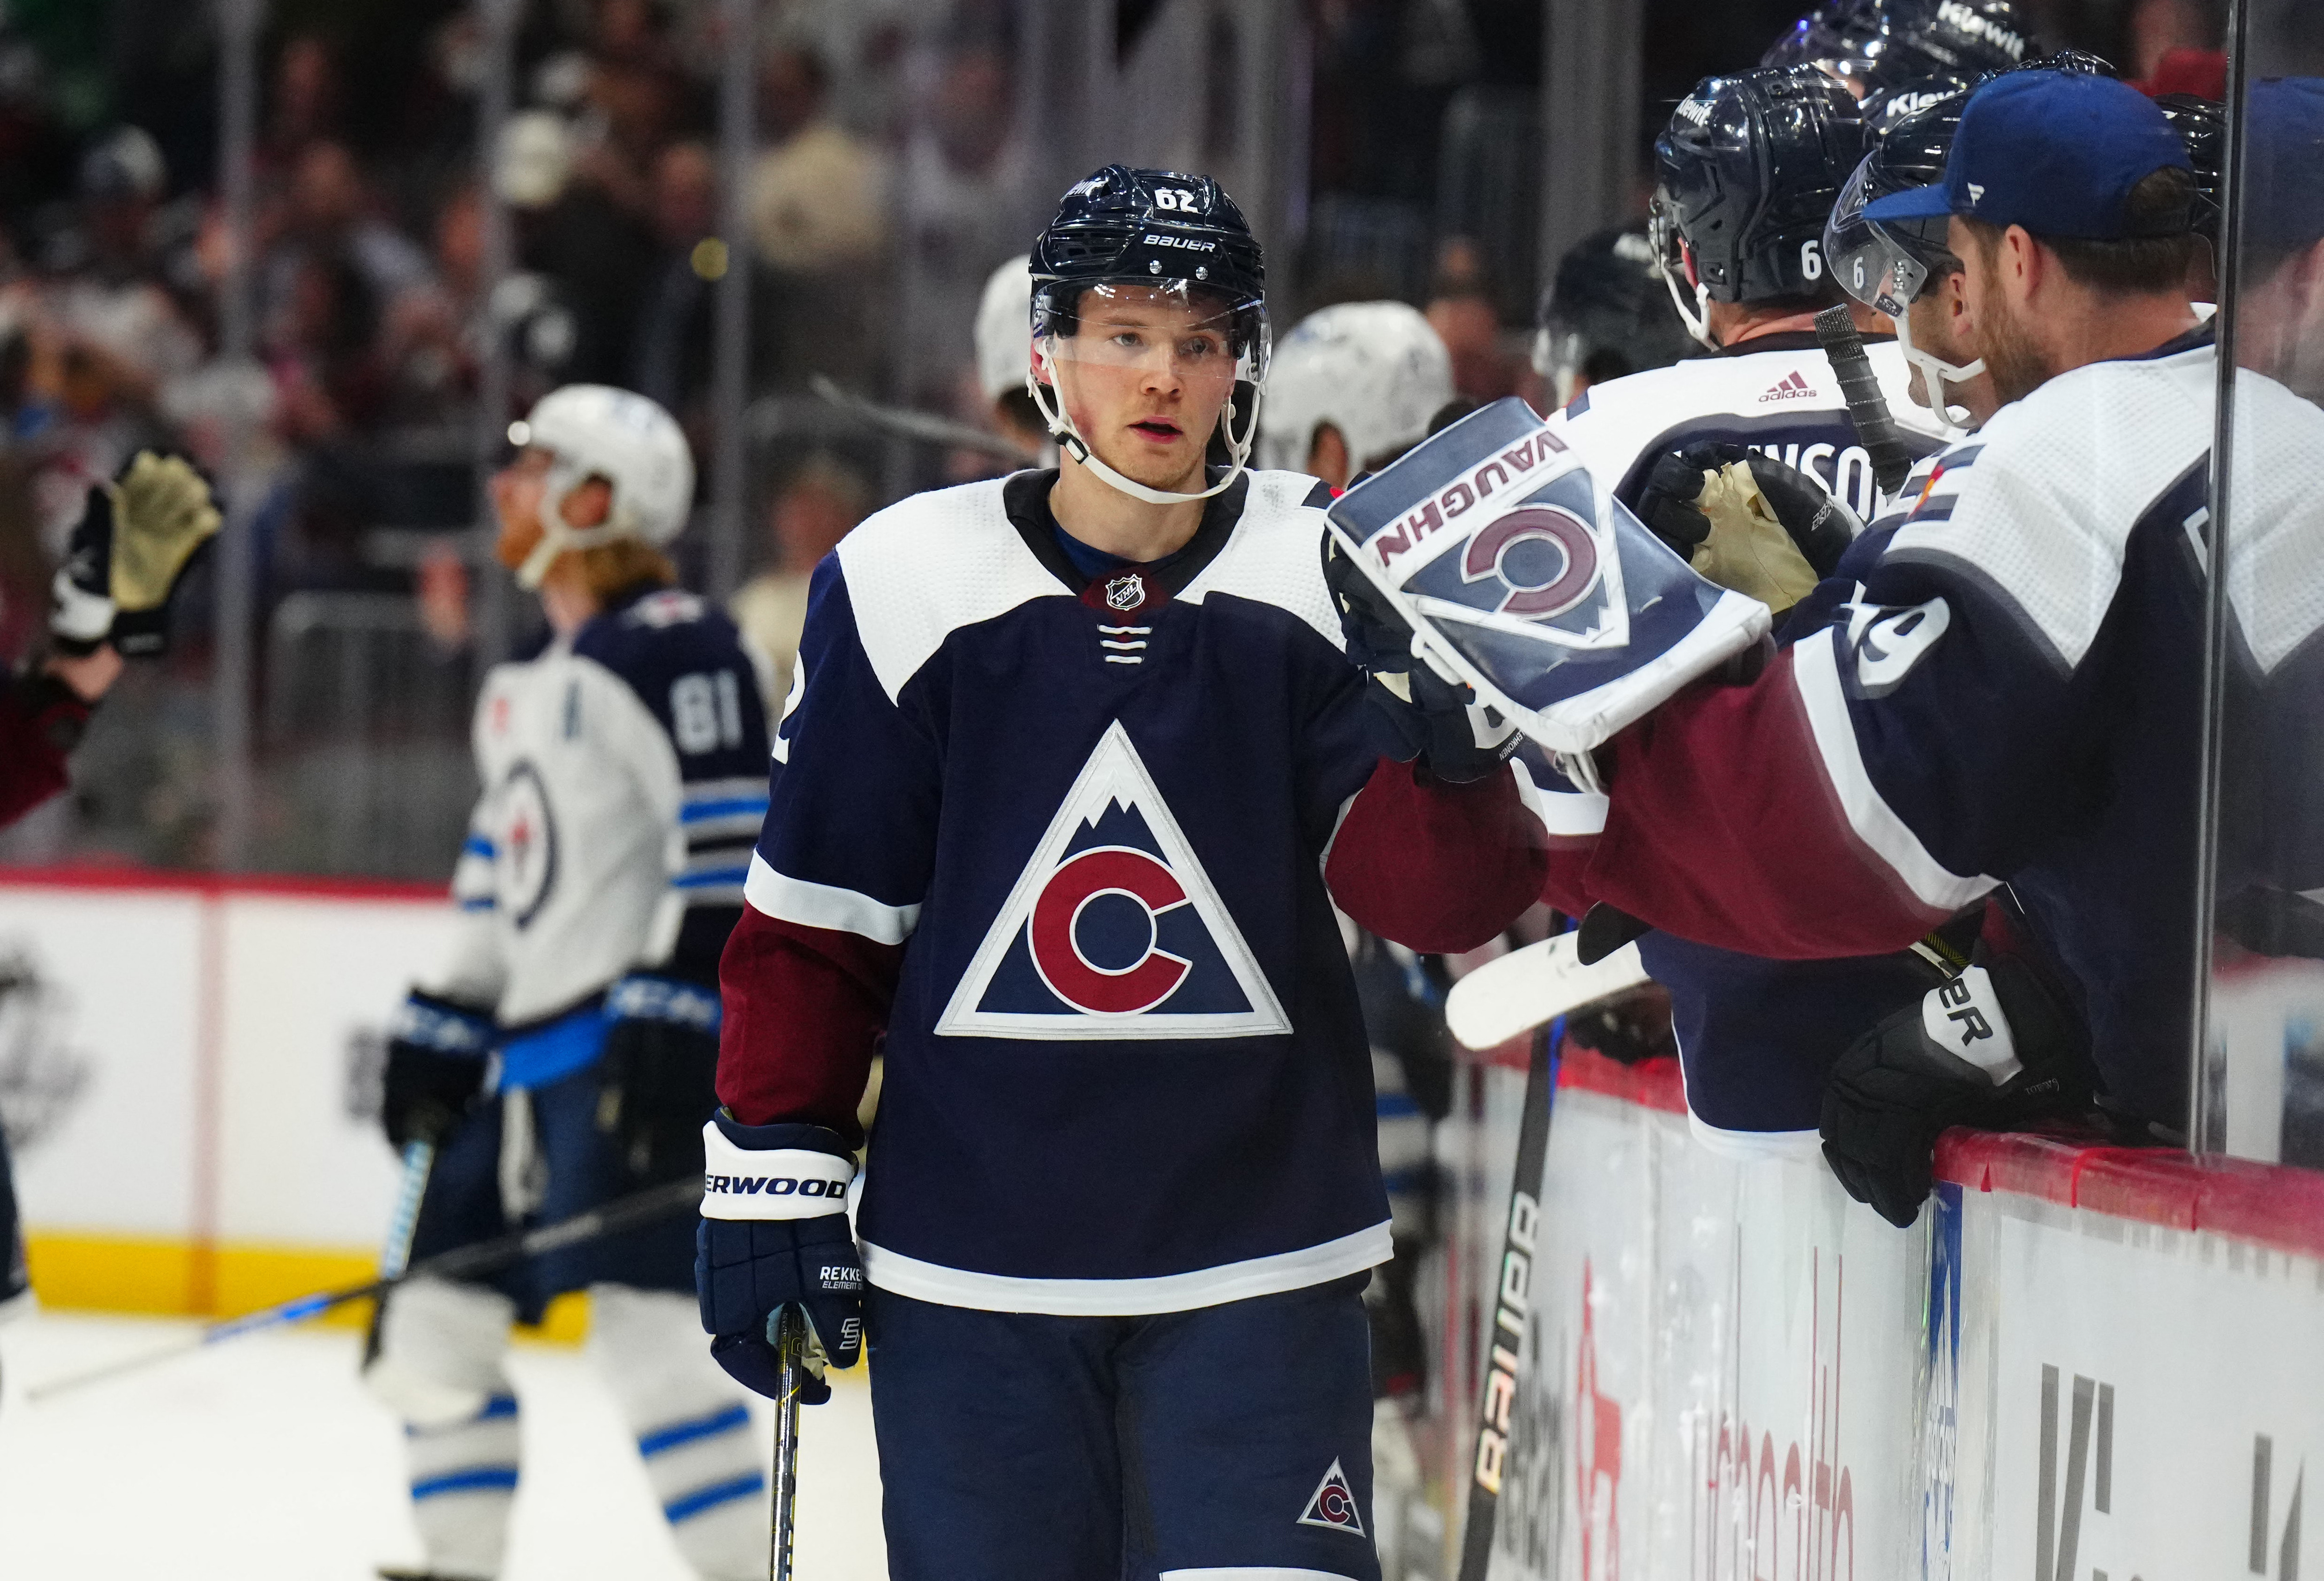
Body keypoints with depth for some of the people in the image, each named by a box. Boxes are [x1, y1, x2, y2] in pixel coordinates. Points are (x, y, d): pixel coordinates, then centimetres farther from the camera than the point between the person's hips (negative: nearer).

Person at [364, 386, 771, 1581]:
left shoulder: (673, 651, -11)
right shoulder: (527, 682, 20)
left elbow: (731, 846, -18)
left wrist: (674, 1022, -24)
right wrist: (442, 1023, 22)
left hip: (633, 1045, -10)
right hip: (532, 1053, 10)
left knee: (643, 1322, -17)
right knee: (434, 1311, 10)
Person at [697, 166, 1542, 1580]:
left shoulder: (1324, 576, -2)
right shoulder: (908, 586, -2)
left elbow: (1436, 897, -8)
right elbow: (817, 922, 4)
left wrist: (1459, 748, -27)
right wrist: (772, 1177, 1)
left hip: (1258, 1260, 0)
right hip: (968, 1263, 1)